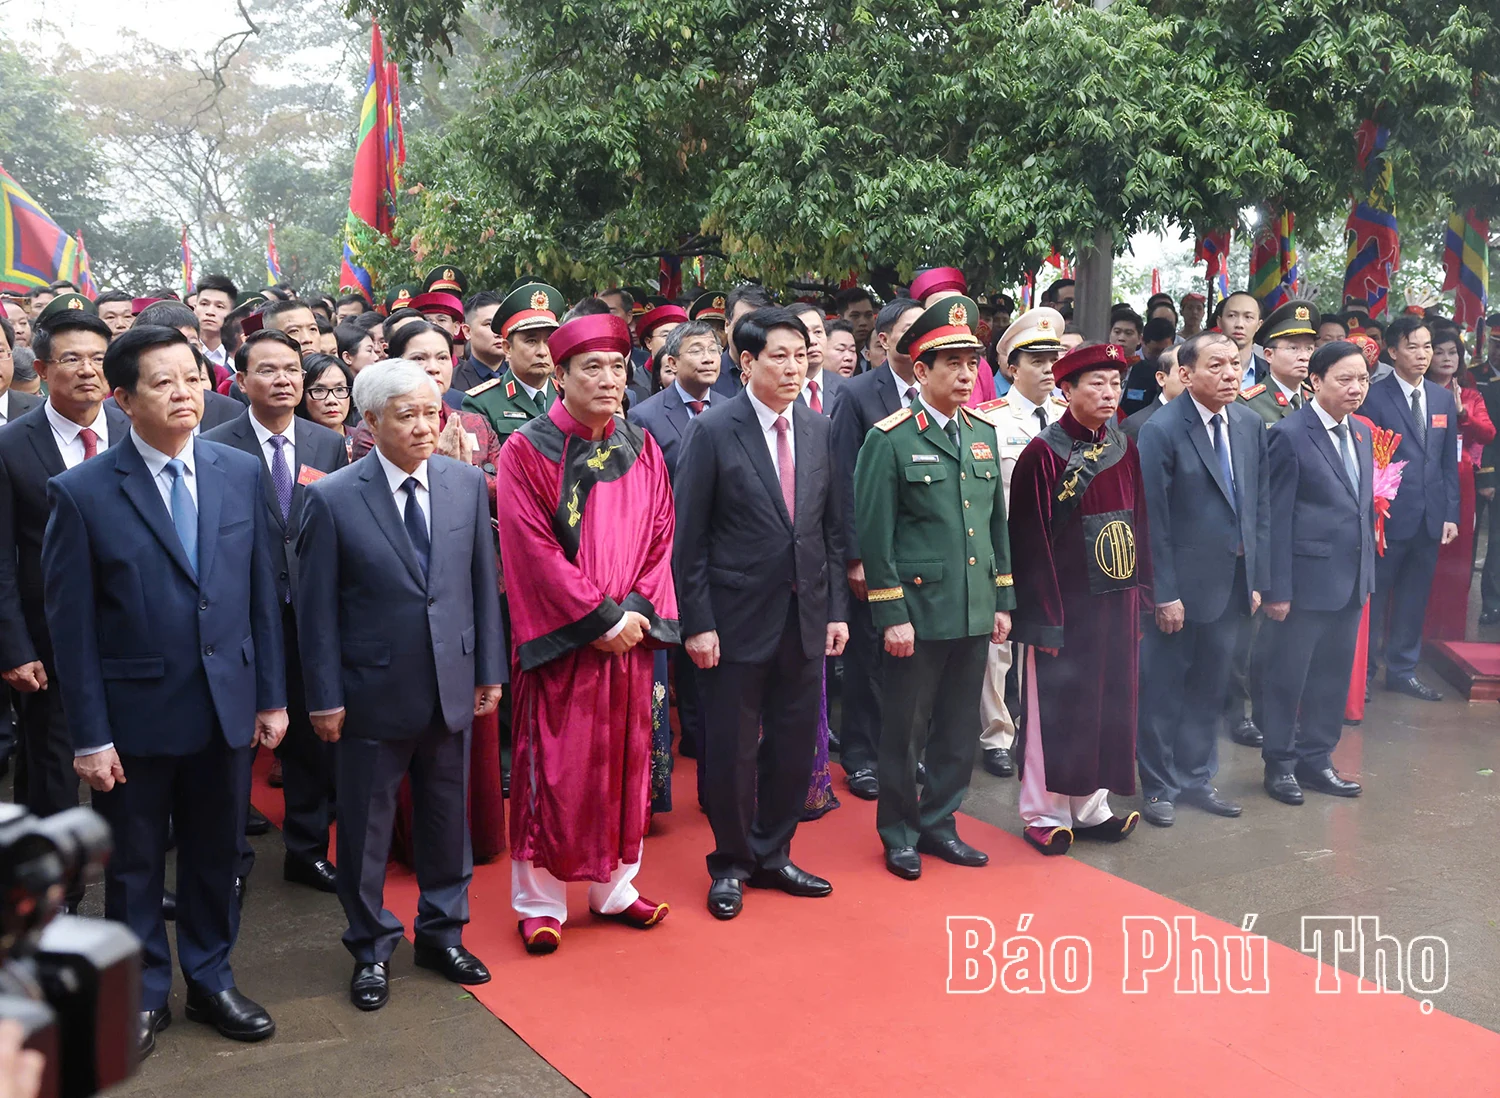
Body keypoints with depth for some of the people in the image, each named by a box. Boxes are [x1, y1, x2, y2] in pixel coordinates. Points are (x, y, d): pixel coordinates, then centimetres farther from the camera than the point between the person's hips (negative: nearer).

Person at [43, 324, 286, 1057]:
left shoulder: (241, 473, 0)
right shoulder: (81, 493, -10)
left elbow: (261, 593, 5)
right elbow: (71, 627, -9)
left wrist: (271, 695, 4)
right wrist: (90, 736, -10)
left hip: (226, 708, 3)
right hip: (135, 717, -3)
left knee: (215, 857, 17)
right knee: (134, 867, 13)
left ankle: (210, 982, 36)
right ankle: (141, 997, 32)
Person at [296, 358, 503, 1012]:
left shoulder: (466, 483, 0)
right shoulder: (331, 499, -11)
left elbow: (483, 583, 5)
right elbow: (316, 609, -7)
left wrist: (489, 670, 5)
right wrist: (325, 698, -8)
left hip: (451, 685, 3)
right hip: (373, 691, -3)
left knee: (447, 818, 16)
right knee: (366, 829, 11)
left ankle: (443, 933, 35)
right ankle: (372, 950, 30)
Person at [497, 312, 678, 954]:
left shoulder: (641, 450, 8)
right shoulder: (528, 451, -7)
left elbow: (658, 538, 6)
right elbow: (535, 550, -13)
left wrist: (636, 611, -8)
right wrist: (599, 617, -15)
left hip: (631, 632, 5)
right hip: (561, 637, -4)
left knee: (624, 762, 11)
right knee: (553, 769, 2)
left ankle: (614, 887, 26)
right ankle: (539, 901, 17)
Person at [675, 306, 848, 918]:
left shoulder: (819, 430, 6)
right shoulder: (712, 431, -8)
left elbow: (832, 528, 10)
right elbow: (688, 538, -8)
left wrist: (836, 609, 6)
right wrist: (697, 623, -12)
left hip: (806, 618, 5)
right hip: (738, 619, -4)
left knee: (795, 743, 12)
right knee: (732, 749, 5)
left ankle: (772, 855, 30)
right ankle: (730, 864, 24)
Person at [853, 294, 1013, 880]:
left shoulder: (984, 432, 10)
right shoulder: (890, 439, -9)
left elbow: (996, 522, 15)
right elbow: (875, 535, -10)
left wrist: (1003, 600, 12)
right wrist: (891, 615, -13)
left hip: (975, 611, 6)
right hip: (919, 610, -5)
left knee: (960, 727, 13)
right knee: (906, 728, 6)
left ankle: (938, 822, 29)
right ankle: (899, 832, 22)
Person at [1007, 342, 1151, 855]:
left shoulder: (1124, 449, 5)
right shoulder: (1042, 453, -12)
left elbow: (1138, 523, 10)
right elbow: (1031, 540, -13)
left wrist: (1140, 594, 7)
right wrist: (1043, 617, -15)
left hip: (1116, 601, 6)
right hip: (1063, 601, -6)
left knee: (1107, 701, 13)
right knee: (1055, 706, 4)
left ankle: (1090, 807, 27)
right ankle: (1044, 813, 18)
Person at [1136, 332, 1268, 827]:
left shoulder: (1250, 425, 6)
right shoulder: (1162, 430, -14)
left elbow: (1260, 504, 10)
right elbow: (1153, 520, -15)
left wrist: (1257, 579, 7)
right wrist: (1164, 594, -16)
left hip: (1233, 582, 6)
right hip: (1183, 583, -6)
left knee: (1210, 688, 16)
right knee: (1164, 689, 7)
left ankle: (1197, 779, 31)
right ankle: (1159, 787, 21)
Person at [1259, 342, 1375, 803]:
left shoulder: (1361, 433, 10)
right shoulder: (1290, 435, -12)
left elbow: (1365, 506, 15)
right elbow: (1277, 518, -14)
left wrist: (1368, 574, 12)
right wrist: (1277, 588, -15)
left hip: (1351, 581, 7)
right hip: (1306, 580, -7)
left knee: (1334, 675, 14)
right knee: (1286, 676, 5)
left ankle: (1315, 759, 28)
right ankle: (1280, 763, 20)